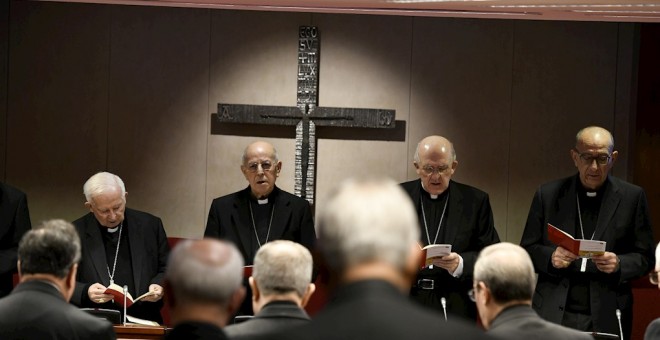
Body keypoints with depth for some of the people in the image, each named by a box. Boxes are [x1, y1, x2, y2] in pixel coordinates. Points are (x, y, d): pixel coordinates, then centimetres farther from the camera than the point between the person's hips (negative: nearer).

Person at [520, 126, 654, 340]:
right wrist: (551, 257, -13)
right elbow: (527, 250, 8)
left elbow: (644, 257, 6)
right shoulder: (548, 194, 5)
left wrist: (619, 264, -15)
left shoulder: (632, 197, 3)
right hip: (554, 315, 1)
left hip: (606, 319, -1)